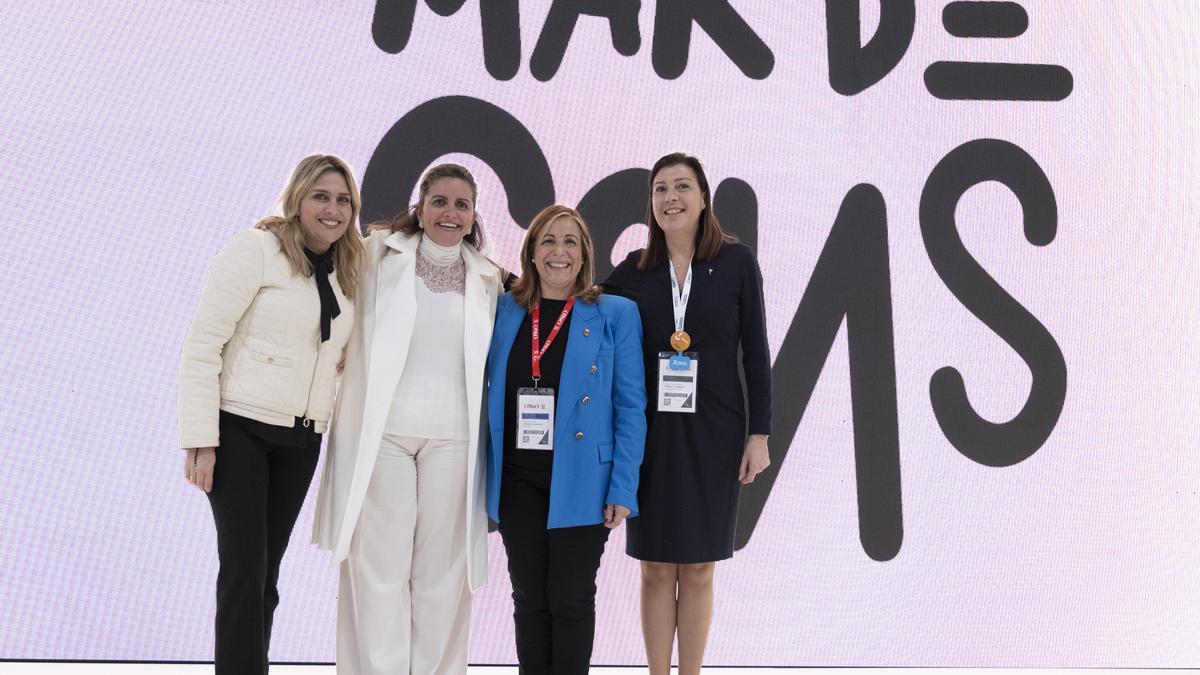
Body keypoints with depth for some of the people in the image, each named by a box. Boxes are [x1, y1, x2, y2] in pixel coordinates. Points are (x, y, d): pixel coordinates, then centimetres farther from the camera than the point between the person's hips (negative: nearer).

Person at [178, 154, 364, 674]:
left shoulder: (345, 271, 11)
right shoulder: (256, 249, -9)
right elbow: (203, 344, -13)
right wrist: (201, 439, -17)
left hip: (302, 439, 6)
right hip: (241, 430, -6)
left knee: (265, 574, 10)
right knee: (244, 569, -8)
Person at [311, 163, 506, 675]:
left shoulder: (488, 281, 10)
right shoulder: (380, 255, 4)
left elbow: (490, 369, 14)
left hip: (451, 438, 2)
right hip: (382, 431, -2)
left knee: (441, 570, 5)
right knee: (379, 566, -1)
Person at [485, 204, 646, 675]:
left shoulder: (616, 315, -1)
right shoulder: (504, 312, 7)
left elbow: (630, 406, -3)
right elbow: (488, 392, 12)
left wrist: (623, 488, -10)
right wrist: (485, 474, 4)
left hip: (580, 481, -3)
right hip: (517, 478, 3)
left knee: (571, 599, 5)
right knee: (528, 598, 11)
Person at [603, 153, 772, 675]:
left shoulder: (735, 262, -1)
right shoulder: (632, 271, 3)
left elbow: (755, 353, 0)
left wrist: (759, 434, -4)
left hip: (713, 432, -1)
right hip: (650, 431, 1)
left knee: (698, 569, 7)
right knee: (656, 569, 6)